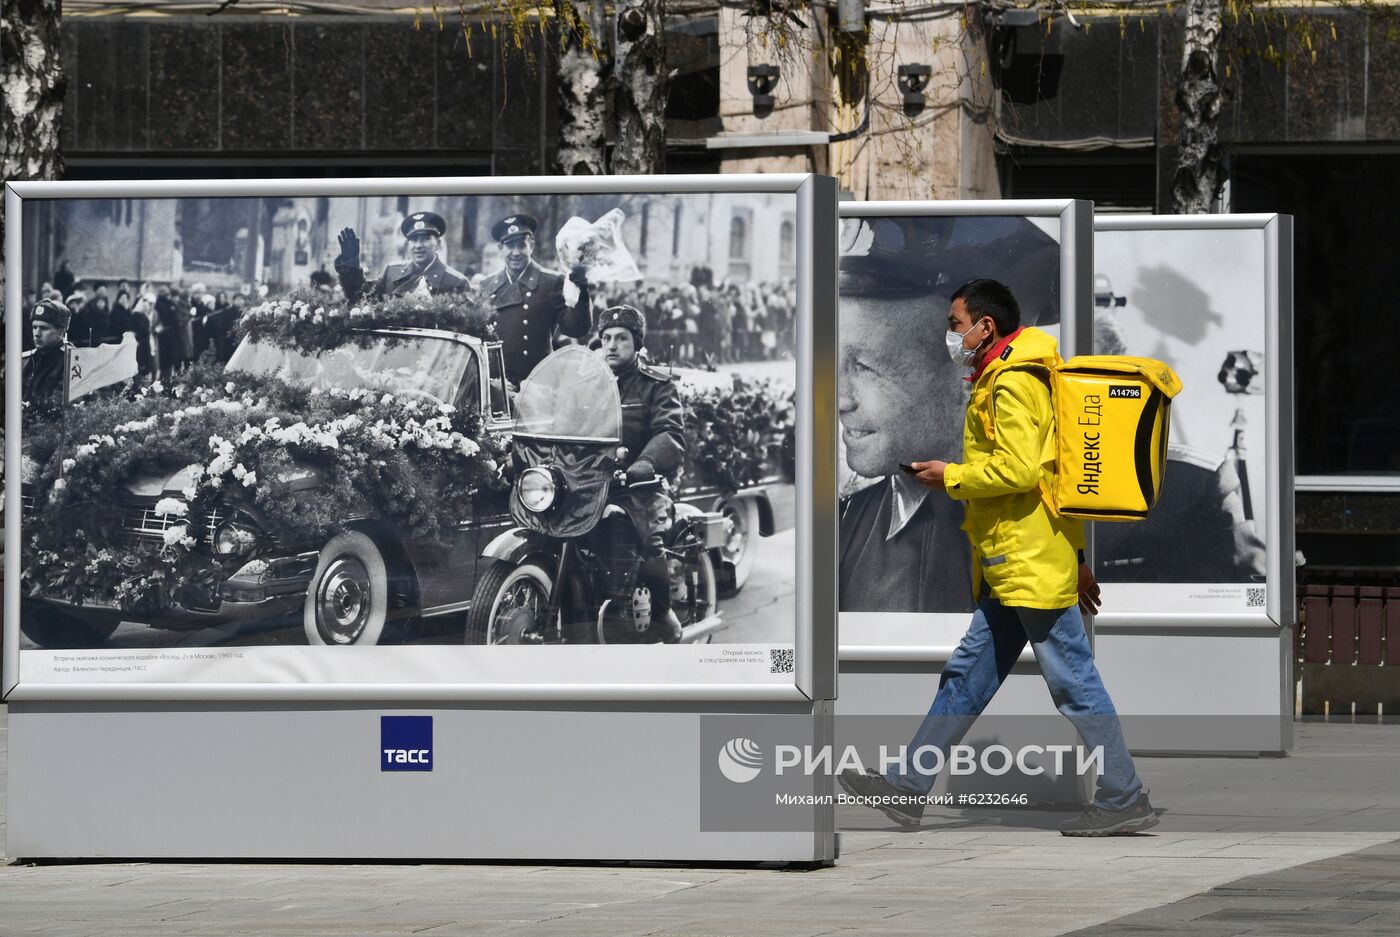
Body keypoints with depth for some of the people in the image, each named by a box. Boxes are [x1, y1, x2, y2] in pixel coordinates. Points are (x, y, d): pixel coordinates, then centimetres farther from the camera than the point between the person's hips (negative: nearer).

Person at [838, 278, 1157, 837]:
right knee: (967, 676, 12)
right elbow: (1055, 471, 22)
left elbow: (1019, 470, -24)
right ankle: (907, 789, 15)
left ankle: (1125, 803, -2)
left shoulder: (1012, 384, -13)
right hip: (1013, 568, 11)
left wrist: (951, 477, -10)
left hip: (1031, 567, -11)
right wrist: (1076, 557, 23)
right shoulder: (1002, 381, 19)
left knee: (1074, 683, -6)